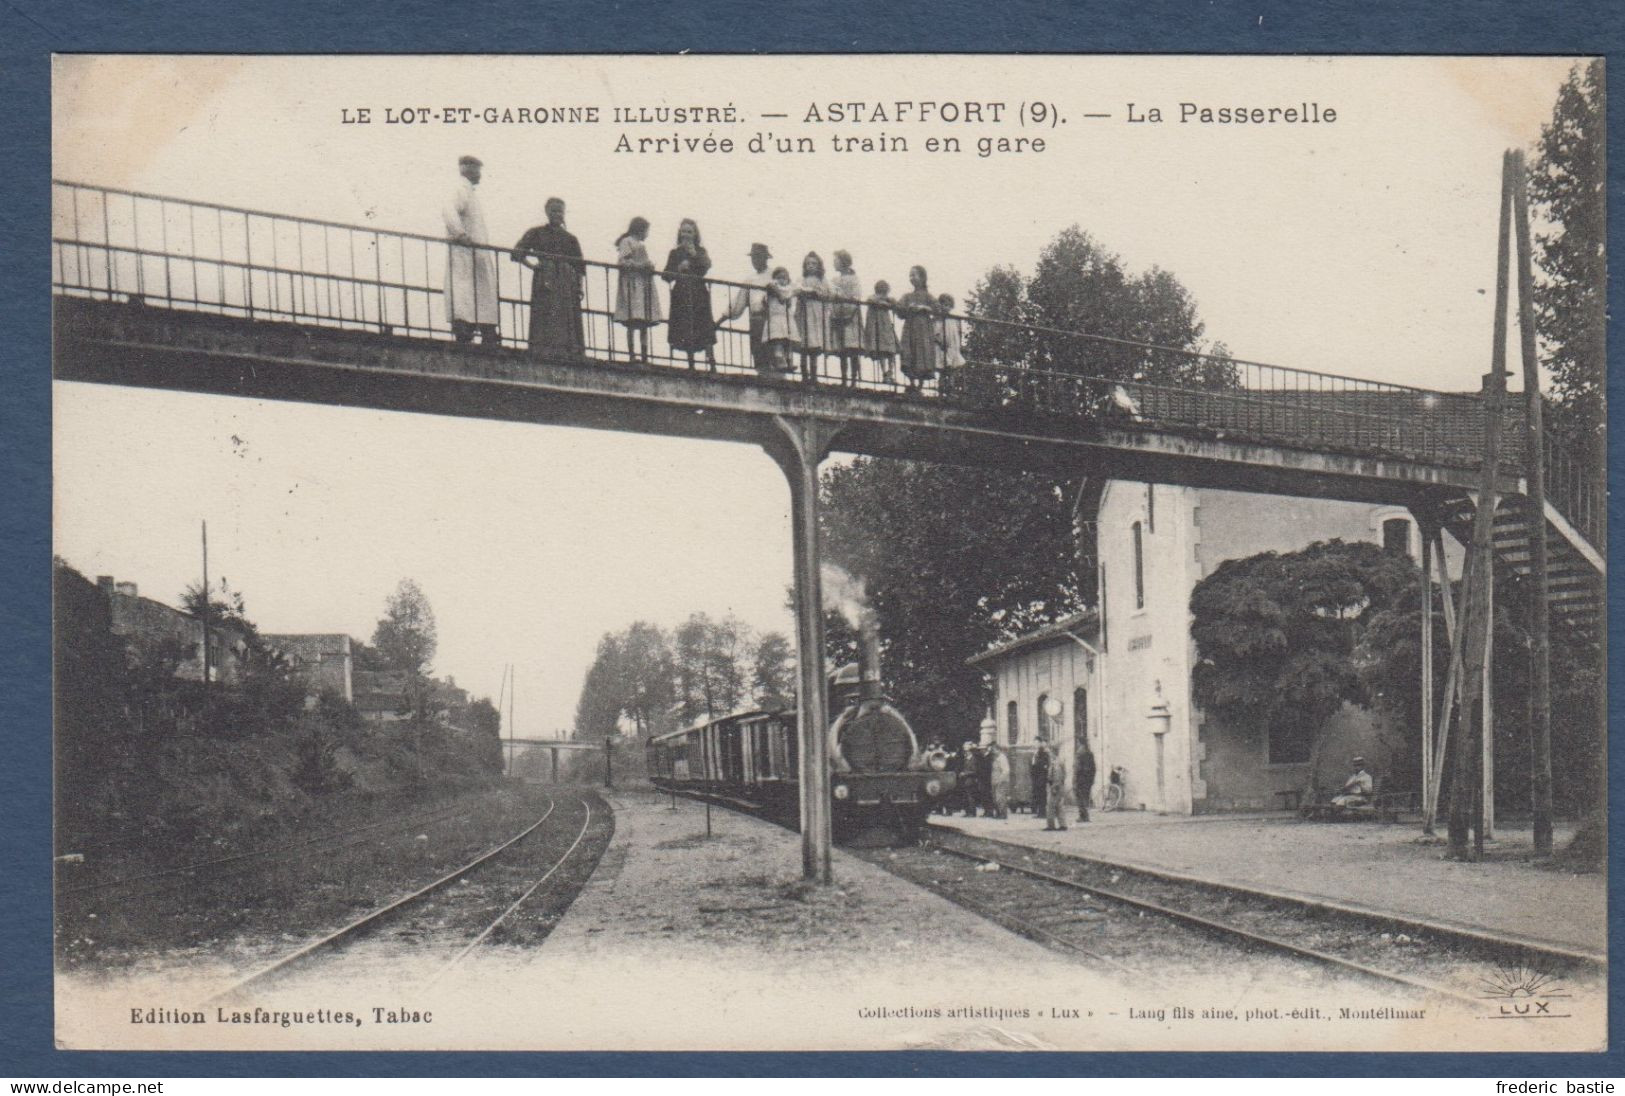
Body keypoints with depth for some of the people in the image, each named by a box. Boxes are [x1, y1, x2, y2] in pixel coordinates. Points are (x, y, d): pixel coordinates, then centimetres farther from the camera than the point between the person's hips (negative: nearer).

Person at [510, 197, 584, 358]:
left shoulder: (570, 239, 19)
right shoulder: (536, 233, 13)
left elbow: (579, 267, 15)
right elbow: (517, 253, 5)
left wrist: (580, 286, 0)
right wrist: (533, 265, -9)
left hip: (567, 285, 2)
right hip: (545, 282, -2)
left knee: (569, 322, -7)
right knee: (545, 319, -14)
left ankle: (571, 355, -11)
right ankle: (544, 353, -20)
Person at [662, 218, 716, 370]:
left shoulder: (700, 251, 12)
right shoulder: (675, 253, 12)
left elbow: (707, 265, -8)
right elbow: (666, 275, 6)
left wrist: (694, 254, -12)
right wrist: (678, 269, -10)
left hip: (699, 294, -1)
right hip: (681, 295, 1)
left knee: (705, 330, -9)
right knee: (685, 332, -4)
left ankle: (712, 363, -13)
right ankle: (691, 364, 0)